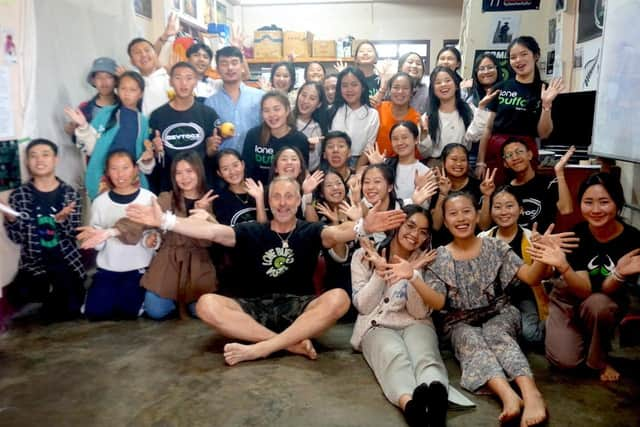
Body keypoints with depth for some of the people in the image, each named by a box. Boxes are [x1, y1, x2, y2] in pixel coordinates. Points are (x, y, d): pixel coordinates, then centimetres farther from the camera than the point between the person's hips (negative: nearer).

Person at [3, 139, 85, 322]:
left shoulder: (70, 194, -4)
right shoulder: (19, 195, -4)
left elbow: (73, 234, -8)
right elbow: (17, 238, -4)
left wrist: (62, 220, -27)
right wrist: (10, 220, -23)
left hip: (67, 262, -1)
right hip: (33, 263, 1)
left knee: (72, 310, -5)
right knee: (22, 294, -19)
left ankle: (52, 300, 30)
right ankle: (47, 292, 15)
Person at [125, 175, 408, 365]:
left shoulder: (310, 232, 5)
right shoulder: (251, 232, 9)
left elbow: (337, 233, -17)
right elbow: (212, 231, -5)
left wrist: (363, 227, -41)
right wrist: (165, 220, -19)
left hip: (299, 308, -1)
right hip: (254, 308, 1)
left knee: (338, 298, -31)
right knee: (207, 304, -25)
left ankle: (258, 349, -32)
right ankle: (291, 343, -28)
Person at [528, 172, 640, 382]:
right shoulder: (576, 234, -21)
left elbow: (606, 290, -23)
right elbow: (584, 289, -26)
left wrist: (620, 274, -45)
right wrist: (562, 266, -45)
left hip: (609, 301, 0)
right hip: (570, 297, 1)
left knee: (597, 303, -36)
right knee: (564, 360, -17)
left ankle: (600, 359, -6)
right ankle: (579, 333, 18)